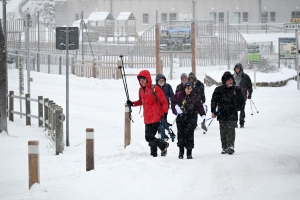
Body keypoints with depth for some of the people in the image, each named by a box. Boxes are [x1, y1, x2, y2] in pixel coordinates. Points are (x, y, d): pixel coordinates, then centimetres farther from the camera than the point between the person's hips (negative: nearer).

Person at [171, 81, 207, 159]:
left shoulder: (194, 97, 2)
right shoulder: (179, 95, 3)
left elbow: (199, 106, 1)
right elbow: (173, 102, 12)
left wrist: (203, 115, -9)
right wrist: (176, 107, -8)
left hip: (191, 118, -1)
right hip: (181, 118, 1)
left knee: (189, 135, -8)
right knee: (181, 134, 2)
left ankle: (189, 153, -2)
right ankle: (181, 152, 14)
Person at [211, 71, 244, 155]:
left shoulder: (236, 90, 4)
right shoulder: (219, 90, 0)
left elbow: (241, 100, 14)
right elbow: (214, 101, 3)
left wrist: (237, 108, 4)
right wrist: (213, 112, -2)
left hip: (232, 114, -1)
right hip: (222, 113, 1)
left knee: (231, 129, -11)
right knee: (223, 131, 5)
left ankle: (230, 146, -14)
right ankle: (224, 147, 12)